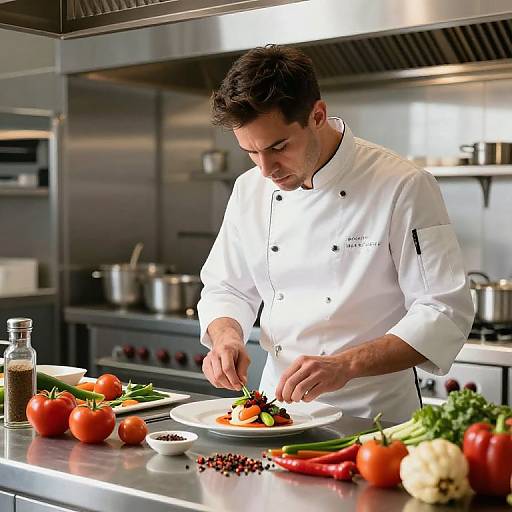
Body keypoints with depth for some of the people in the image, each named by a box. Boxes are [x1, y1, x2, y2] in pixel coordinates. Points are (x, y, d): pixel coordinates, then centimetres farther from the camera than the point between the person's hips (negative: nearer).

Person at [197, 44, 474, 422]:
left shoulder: (402, 188, -11)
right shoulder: (250, 190, 6)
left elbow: (444, 313, -13)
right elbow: (226, 289, 16)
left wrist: (345, 365, -24)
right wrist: (226, 338, -6)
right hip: (279, 410, 3)